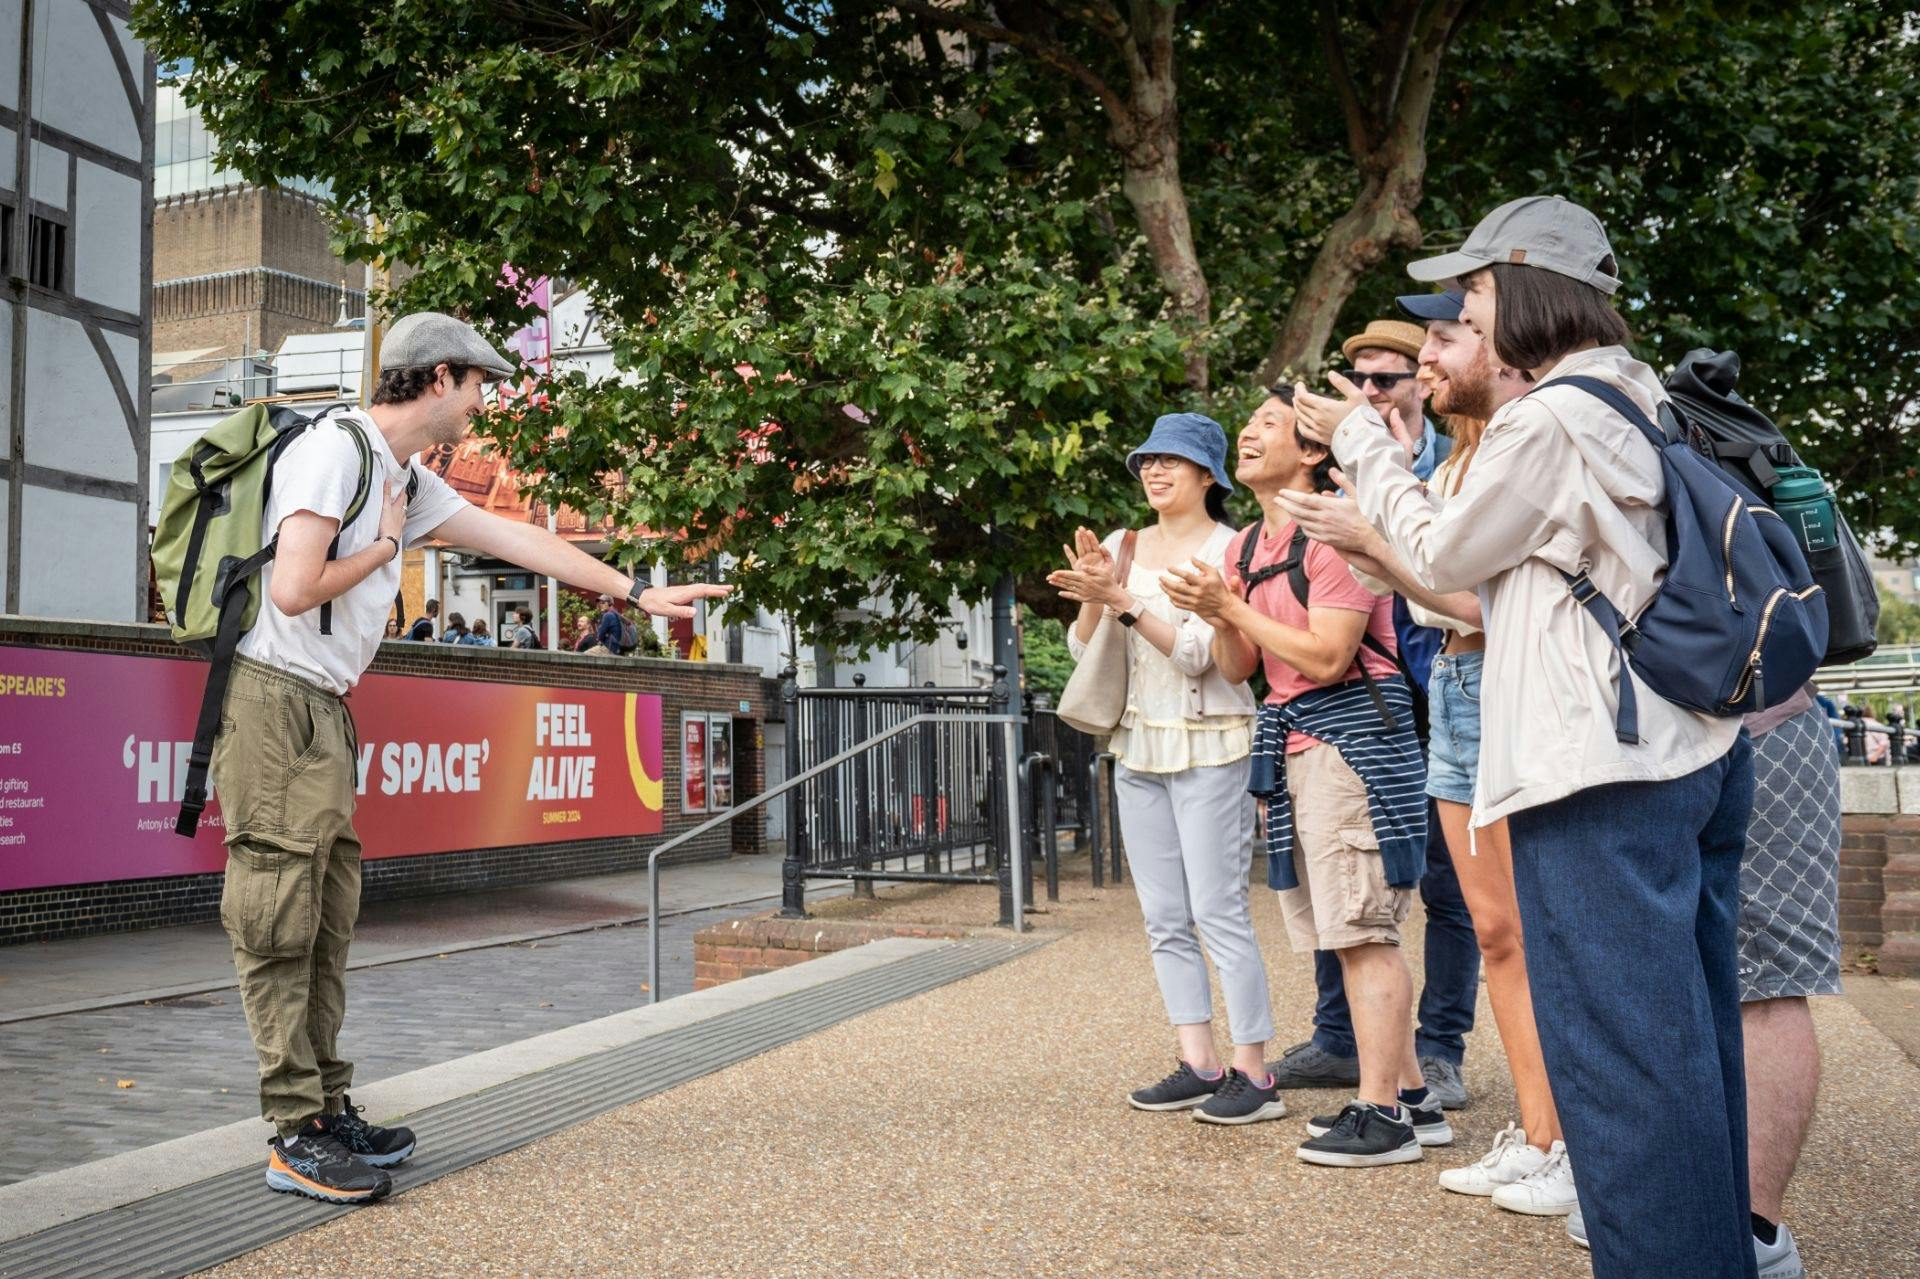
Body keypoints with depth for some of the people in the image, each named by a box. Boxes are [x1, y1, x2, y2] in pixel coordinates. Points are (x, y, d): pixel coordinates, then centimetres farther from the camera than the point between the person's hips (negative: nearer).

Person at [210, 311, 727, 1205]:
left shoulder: (407, 480, 17)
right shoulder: (335, 448, -13)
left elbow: (515, 539, 21)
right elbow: (293, 589, -22)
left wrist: (636, 593, 23)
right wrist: (384, 545, -5)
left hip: (324, 712, 10)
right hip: (274, 701, -10)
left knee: (324, 921, 10)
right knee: (279, 925, -6)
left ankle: (328, 1111, 17)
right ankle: (297, 1137, -2)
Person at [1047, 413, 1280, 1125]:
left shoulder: (1229, 548, -6)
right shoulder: (1122, 546, 11)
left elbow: (1198, 654, -15)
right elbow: (1084, 652, 6)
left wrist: (1123, 601, -22)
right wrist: (1093, 596, -12)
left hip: (1208, 746, -6)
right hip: (1137, 746, 7)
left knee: (1219, 913, -8)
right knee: (1164, 919, 7)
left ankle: (1253, 1073, -1)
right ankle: (1199, 1066, 14)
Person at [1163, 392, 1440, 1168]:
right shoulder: (1243, 548, 15)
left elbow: (1326, 657, -18)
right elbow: (1237, 669, 14)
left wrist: (1232, 605, -15)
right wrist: (1216, 617, -5)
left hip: (1351, 733, -9)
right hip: (1290, 739, 9)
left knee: (1363, 931, -7)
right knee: (1350, 935, 11)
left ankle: (1380, 1114, -1)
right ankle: (1409, 1097, 19)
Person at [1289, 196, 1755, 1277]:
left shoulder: (1547, 420, -13)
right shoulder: (1650, 400, 13)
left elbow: (1441, 558, -1)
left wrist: (1360, 441, 10)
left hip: (1603, 775, -9)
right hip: (1701, 752, 9)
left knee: (1624, 1051, -3)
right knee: (1694, 1036, 15)